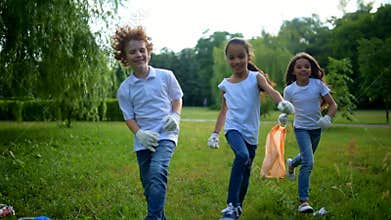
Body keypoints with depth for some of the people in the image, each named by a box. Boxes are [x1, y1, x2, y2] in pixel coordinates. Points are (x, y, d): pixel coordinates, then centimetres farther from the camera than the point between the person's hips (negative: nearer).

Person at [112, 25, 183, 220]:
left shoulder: (165, 76, -1)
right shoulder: (125, 89, 0)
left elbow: (177, 98, 12)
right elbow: (129, 117, 3)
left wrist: (175, 115, -8)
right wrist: (139, 133, -16)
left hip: (166, 135, -3)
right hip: (143, 140, 3)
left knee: (157, 172, -27)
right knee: (148, 185, 8)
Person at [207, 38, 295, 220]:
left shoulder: (256, 77, -3)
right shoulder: (225, 85, 4)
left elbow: (271, 91, -23)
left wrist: (282, 102, -45)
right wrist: (215, 133, 12)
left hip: (251, 132, 1)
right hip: (233, 128, -1)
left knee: (246, 171, 12)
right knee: (242, 156, -31)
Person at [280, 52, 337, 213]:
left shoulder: (318, 84, -11)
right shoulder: (289, 90, -11)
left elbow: (333, 105, -7)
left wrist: (327, 118, -26)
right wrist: (283, 116, -21)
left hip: (316, 128, 3)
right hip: (301, 129, -3)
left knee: (306, 157, 25)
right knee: (308, 163, -17)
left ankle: (291, 164, 61)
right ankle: (303, 201, -11)